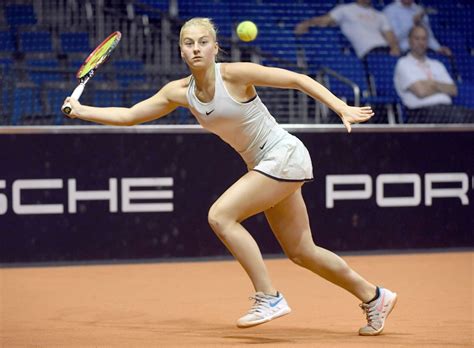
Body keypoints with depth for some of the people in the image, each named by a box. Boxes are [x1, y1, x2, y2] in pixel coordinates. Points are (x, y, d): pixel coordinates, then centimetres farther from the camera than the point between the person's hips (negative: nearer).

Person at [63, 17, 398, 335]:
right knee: (301, 253, 12)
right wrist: (81, 110, 2)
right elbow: (129, 115, 9)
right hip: (265, 165, 8)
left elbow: (298, 79, -14)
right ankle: (374, 297, 29)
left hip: (285, 155, -8)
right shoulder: (179, 92, 1)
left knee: (220, 215, -20)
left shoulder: (235, 74, -18)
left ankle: (269, 298, -13)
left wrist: (342, 108, -22)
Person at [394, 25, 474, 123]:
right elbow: (420, 92, -6)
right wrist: (442, 88, 10)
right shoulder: (403, 64, 7)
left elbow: (453, 90, 13)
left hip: (446, 107, 6)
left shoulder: (437, 65, 27)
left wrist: (434, 84, -2)